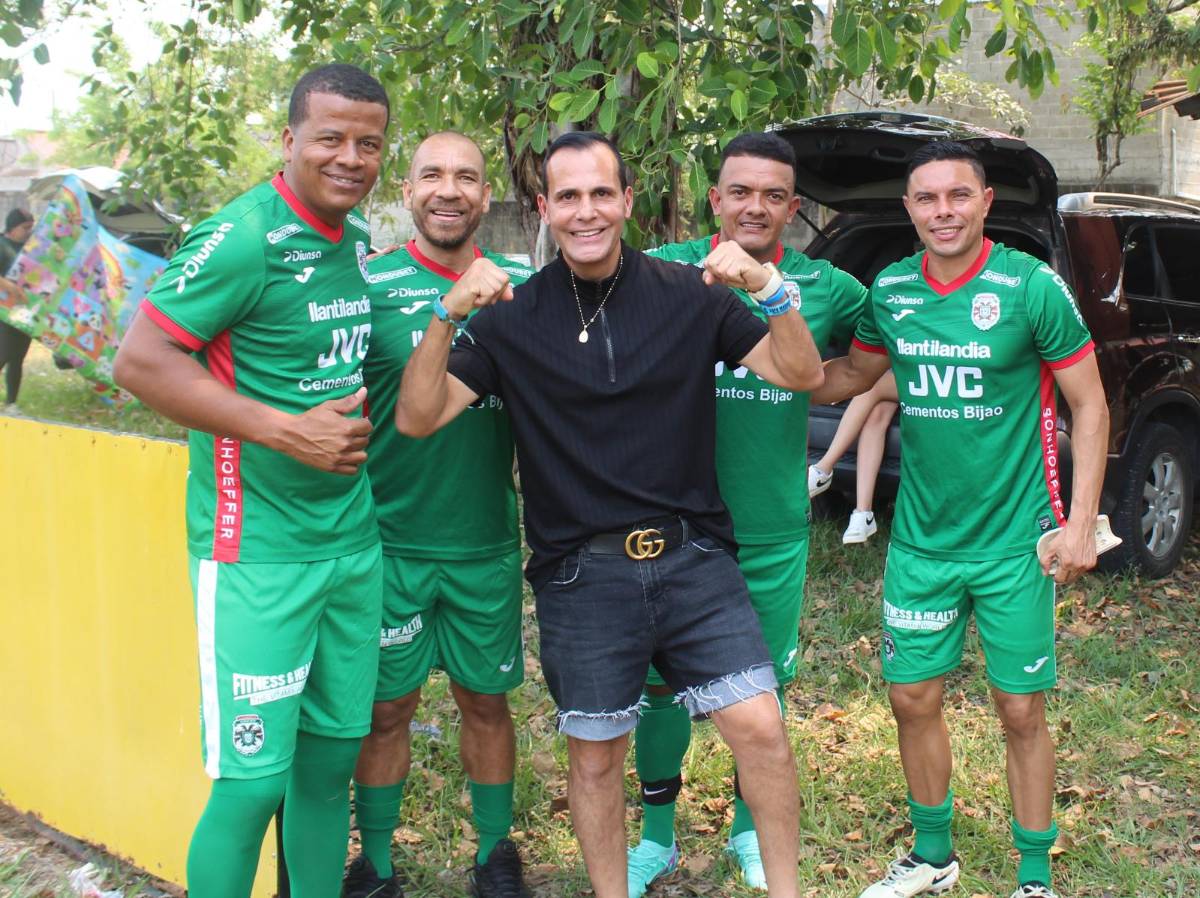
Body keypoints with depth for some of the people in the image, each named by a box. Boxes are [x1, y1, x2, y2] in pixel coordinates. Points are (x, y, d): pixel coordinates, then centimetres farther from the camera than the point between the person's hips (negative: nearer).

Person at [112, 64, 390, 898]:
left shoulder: (360, 236, 9)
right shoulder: (244, 239, -15)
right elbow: (139, 361, -18)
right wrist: (287, 431, -20)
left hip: (353, 540, 8)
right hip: (257, 552, -7)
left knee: (331, 758, 15)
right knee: (254, 780, -4)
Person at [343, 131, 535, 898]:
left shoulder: (520, 288, 3)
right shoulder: (369, 285, -5)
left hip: (487, 544, 2)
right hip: (390, 540, -2)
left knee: (487, 702, 14)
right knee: (388, 708, 8)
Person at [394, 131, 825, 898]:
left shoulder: (688, 295, 1)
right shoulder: (514, 317, 0)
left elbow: (802, 373, -2)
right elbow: (418, 418, -7)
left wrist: (770, 288, -21)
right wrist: (448, 317, -23)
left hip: (692, 556, 0)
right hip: (581, 575, 0)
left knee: (760, 728, -6)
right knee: (595, 757, 11)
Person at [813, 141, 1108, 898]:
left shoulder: (1033, 286, -11)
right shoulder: (890, 291, 0)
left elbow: (1089, 404, -5)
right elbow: (852, 374, 18)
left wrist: (1080, 522, -10)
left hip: (1014, 544, -4)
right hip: (921, 541, 4)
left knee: (1021, 713, 5)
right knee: (913, 700, 11)